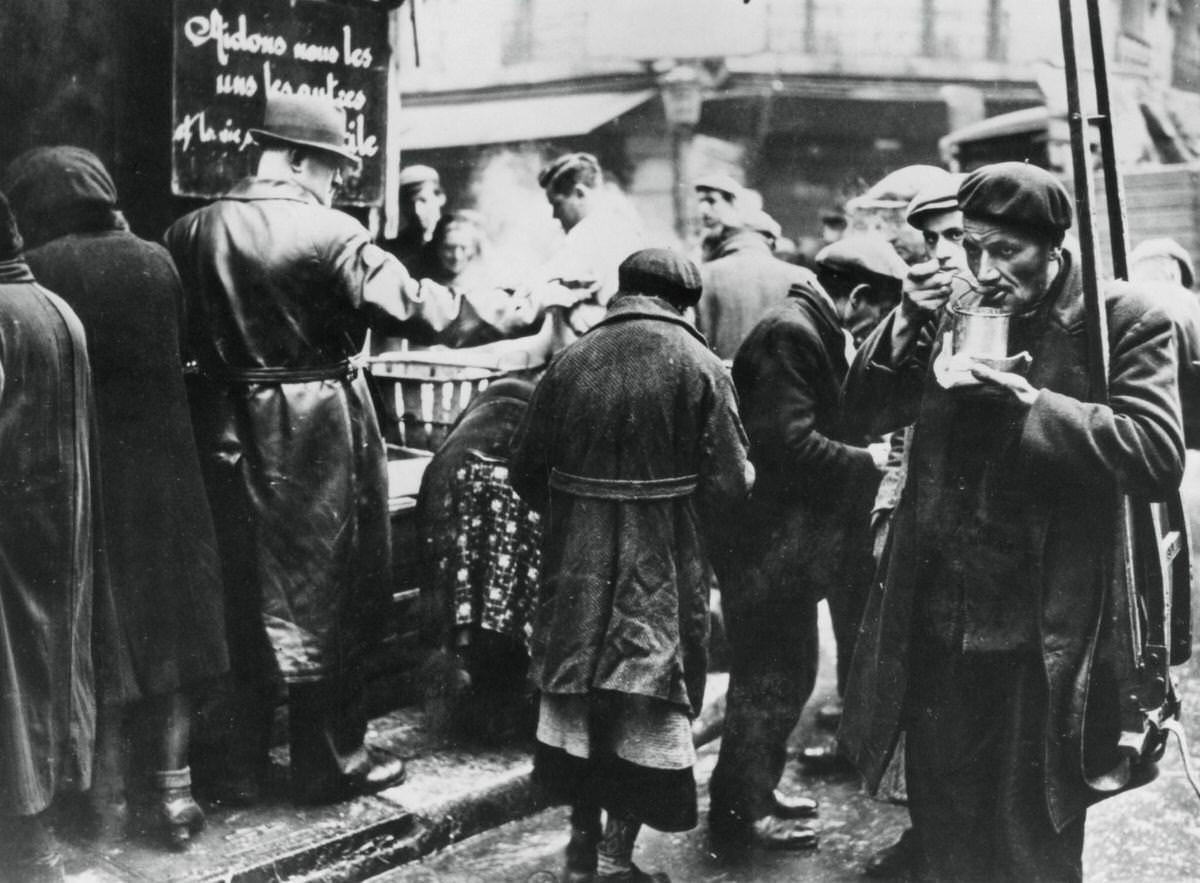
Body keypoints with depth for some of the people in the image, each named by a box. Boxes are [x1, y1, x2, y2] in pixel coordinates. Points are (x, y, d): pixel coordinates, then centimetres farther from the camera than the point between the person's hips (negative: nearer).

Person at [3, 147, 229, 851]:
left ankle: (109, 793, 16)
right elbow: (177, 358, 3)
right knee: (168, 617, 12)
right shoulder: (153, 260, -2)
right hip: (161, 468, 2)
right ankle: (174, 790, 13)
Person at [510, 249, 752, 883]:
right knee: (647, 702, 6)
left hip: (578, 564, 3)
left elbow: (526, 469, 2)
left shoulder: (571, 361, 0)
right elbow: (729, 481, -12)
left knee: (579, 689, 15)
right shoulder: (696, 366, -8)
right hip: (664, 568, -3)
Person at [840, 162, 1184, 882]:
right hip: (939, 625, 4)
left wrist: (1033, 402, -26)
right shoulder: (955, 309, 6)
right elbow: (867, 411, 10)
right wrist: (908, 325, -7)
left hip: (1044, 638, -4)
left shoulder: (1123, 320, -9)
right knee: (942, 824, 17)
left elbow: (1160, 456, -19)